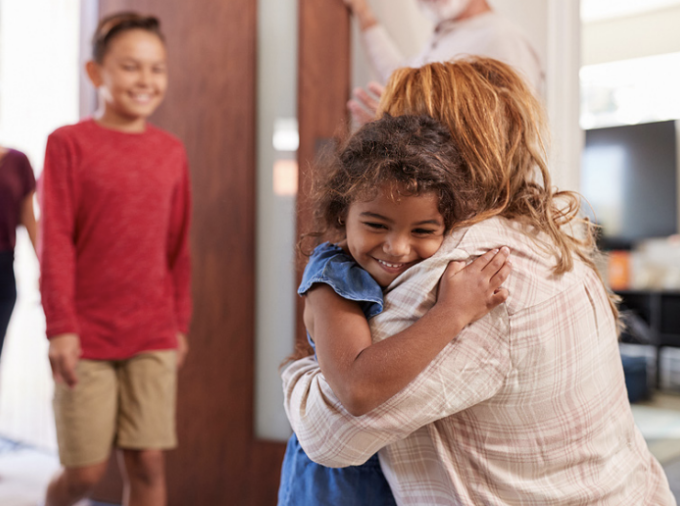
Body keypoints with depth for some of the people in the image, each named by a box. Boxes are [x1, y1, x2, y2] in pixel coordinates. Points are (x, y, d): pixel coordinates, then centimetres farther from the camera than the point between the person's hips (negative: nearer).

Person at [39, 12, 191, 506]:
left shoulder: (172, 151, 7)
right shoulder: (69, 142, -3)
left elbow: (178, 247, 10)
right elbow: (55, 242, -6)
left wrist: (179, 324, 11)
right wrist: (61, 327, -10)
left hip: (153, 337, 3)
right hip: (86, 335, -3)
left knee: (148, 462, 2)